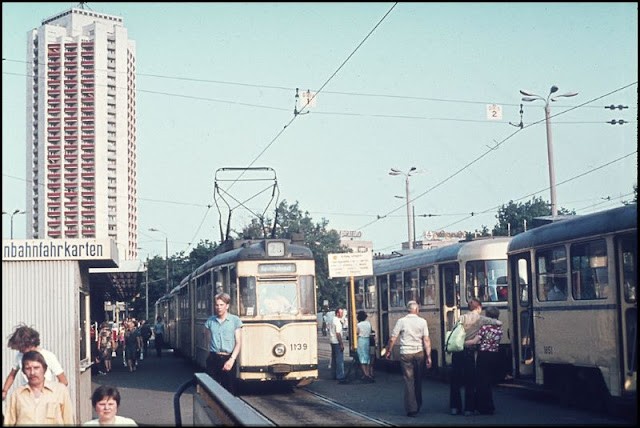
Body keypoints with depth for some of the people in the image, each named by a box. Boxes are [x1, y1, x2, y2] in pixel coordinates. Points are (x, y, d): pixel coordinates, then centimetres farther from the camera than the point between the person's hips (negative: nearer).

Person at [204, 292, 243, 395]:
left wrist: (231, 360, -12)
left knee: (229, 390, -2)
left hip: (228, 359, -2)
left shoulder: (235, 320, 0)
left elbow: (238, 343, -2)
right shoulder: (210, 321, 9)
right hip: (213, 359, 2)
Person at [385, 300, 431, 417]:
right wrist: (428, 356, -4)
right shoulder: (422, 321, -2)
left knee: (409, 381, 1)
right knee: (418, 380, 16)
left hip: (406, 354, -2)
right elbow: (426, 340, -6)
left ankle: (411, 408, -2)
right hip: (419, 353, 2)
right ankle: (418, 406, 27)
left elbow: (392, 339, -3)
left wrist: (389, 351, 11)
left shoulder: (401, 321, -4)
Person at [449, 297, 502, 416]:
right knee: (470, 381, 6)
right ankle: (469, 409, 7)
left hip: (457, 352, 3)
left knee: (455, 380, 11)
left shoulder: (462, 318, 7)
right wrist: (496, 322, 16)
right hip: (469, 352, -3)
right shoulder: (480, 319, -1)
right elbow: (499, 323, -5)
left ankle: (455, 407, 15)